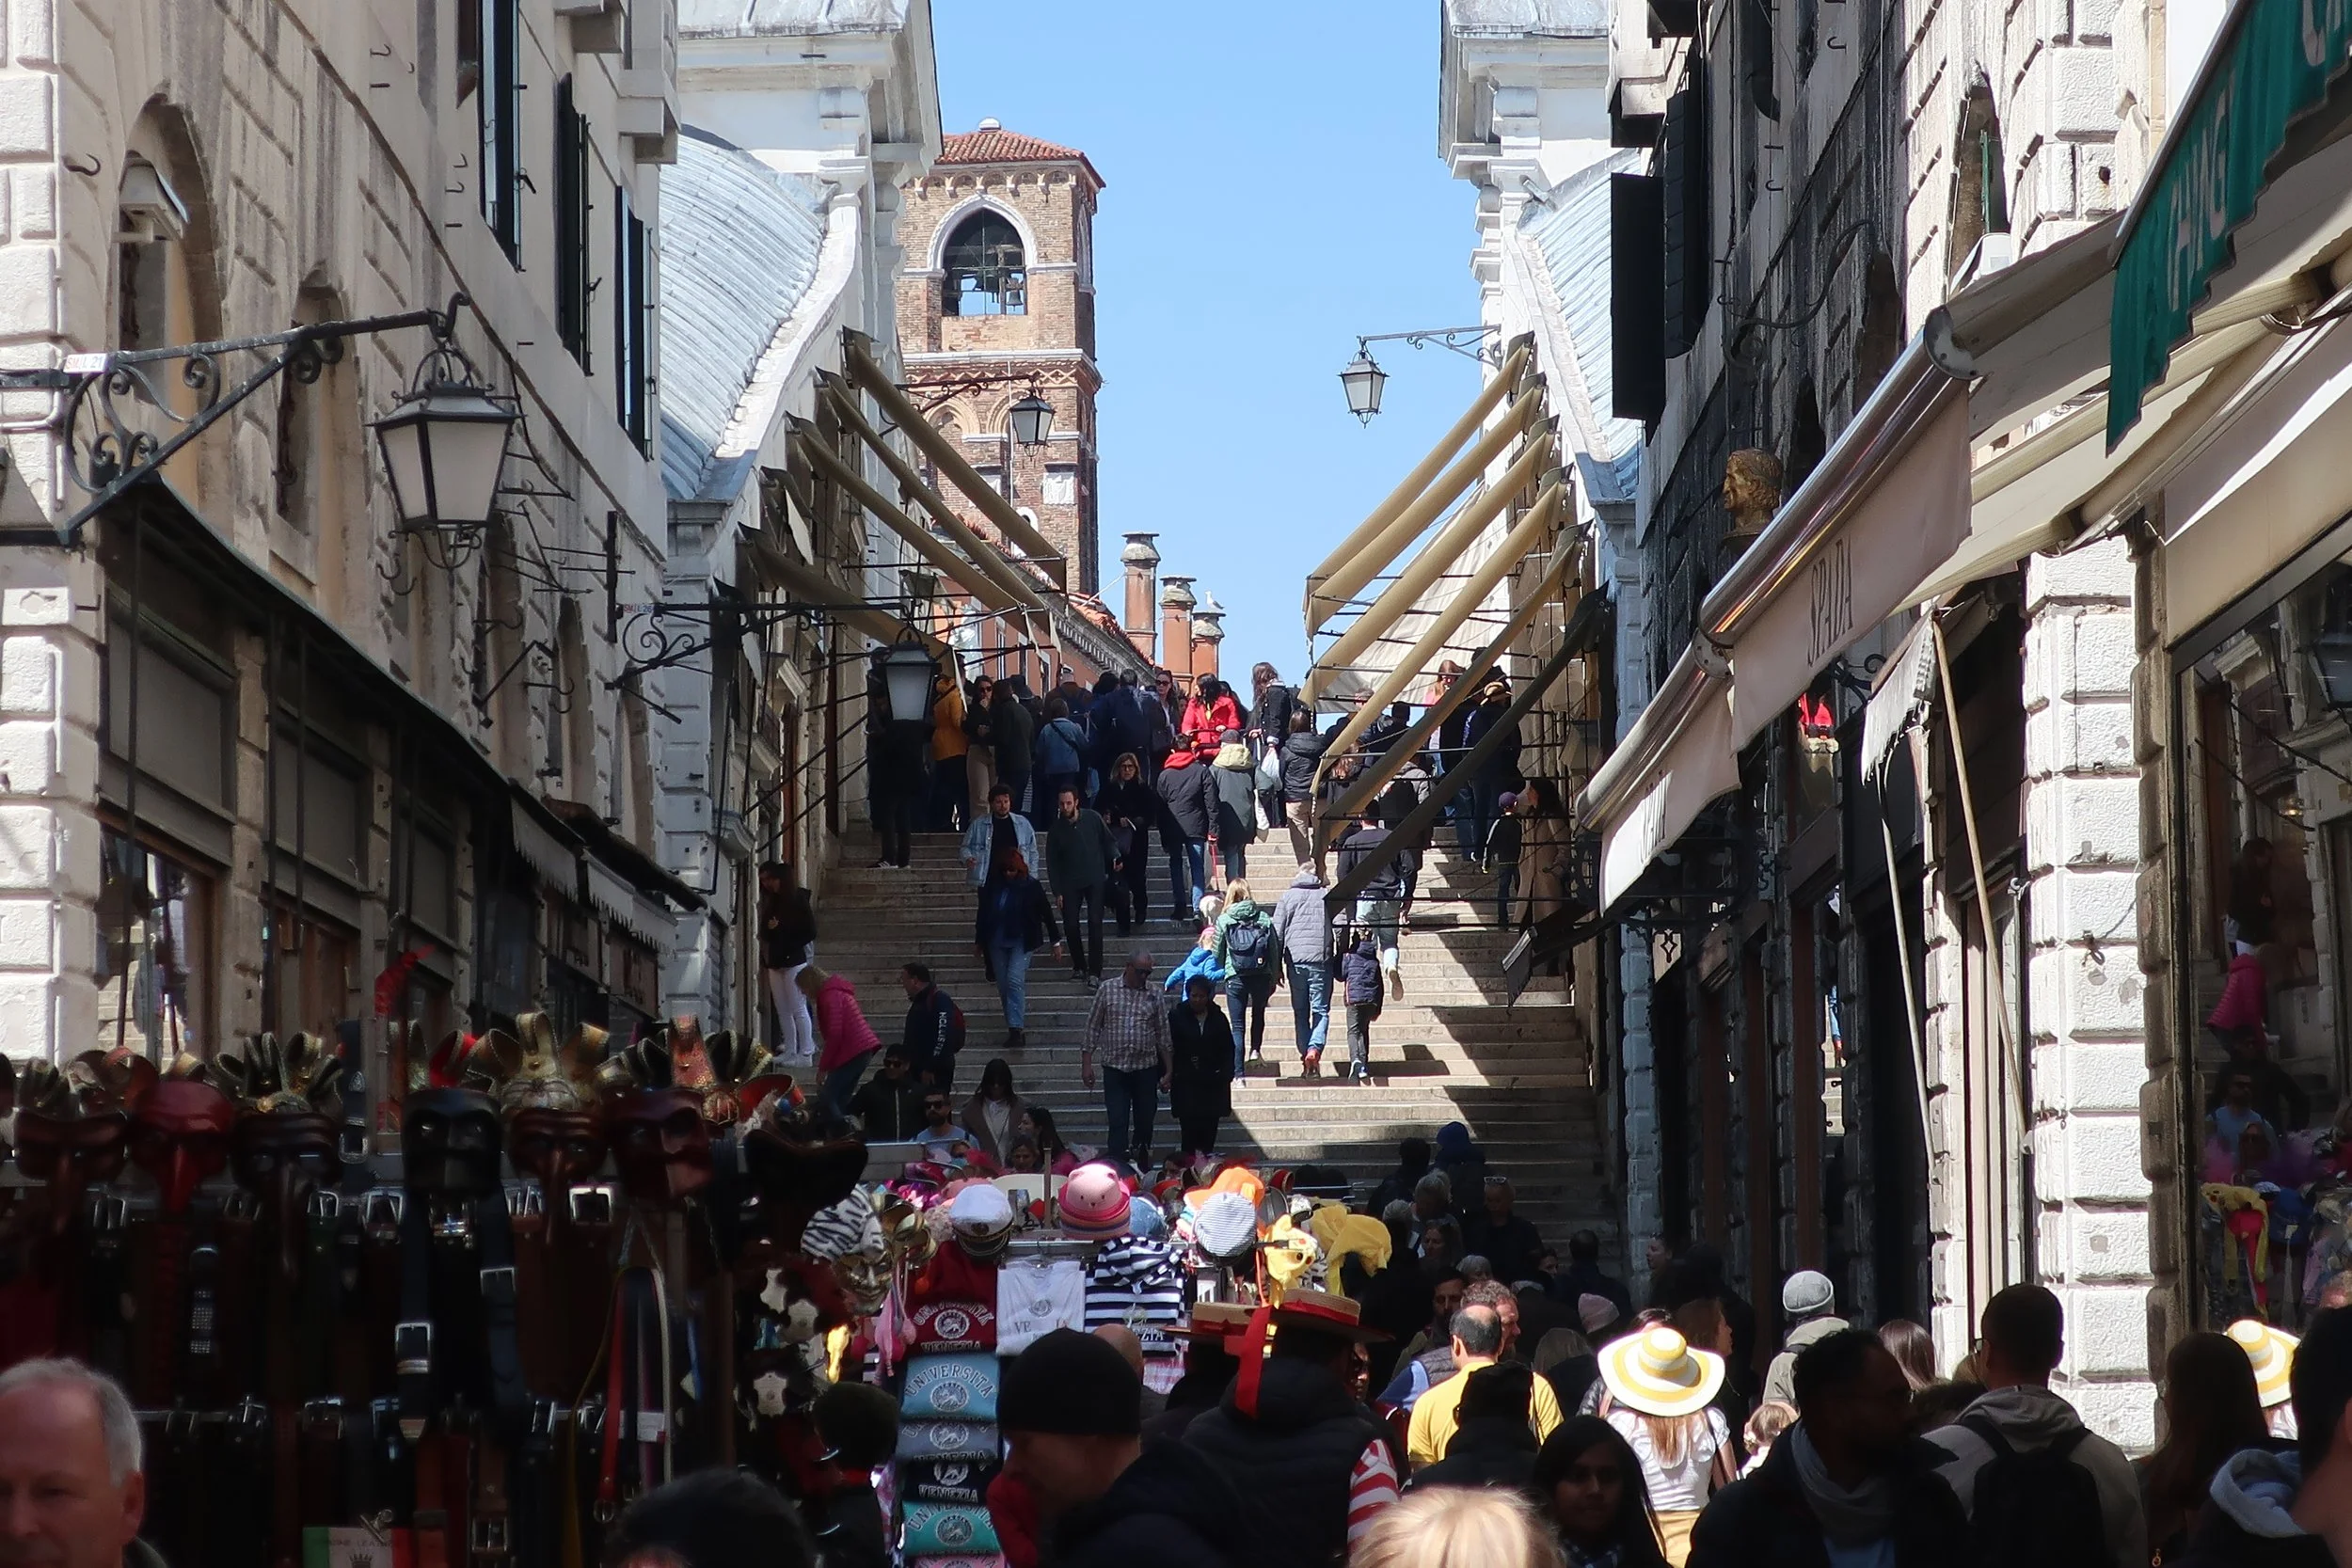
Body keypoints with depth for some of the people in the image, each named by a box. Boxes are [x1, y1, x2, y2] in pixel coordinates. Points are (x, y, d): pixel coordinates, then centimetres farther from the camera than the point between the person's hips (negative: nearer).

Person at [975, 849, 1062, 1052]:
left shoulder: (1030, 886, -6)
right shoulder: (993, 885, 2)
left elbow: (1046, 913, 1)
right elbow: (983, 913, 12)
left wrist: (1056, 941, 3)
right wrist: (978, 942, 17)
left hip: (1021, 941, -4)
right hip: (997, 942, 4)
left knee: (1015, 981, -18)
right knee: (1003, 987, 5)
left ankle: (1016, 1029, -20)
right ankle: (1015, 1029, 15)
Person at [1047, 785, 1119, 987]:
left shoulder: (1092, 819, -4)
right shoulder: (1056, 829, -2)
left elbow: (1107, 840, 8)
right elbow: (1052, 863, 2)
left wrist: (1115, 857, -11)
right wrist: (1057, 892, -1)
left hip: (1095, 880, -2)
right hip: (1070, 884, 2)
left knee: (1095, 924, -10)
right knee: (1071, 925, 1)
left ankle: (1094, 972, -13)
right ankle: (1079, 966, 21)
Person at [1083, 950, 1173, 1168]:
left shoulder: (1154, 995, 4)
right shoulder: (1107, 991, 0)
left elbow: (1163, 1034, 8)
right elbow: (1093, 1027, 4)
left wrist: (1167, 1070, 5)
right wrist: (1086, 1063, -1)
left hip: (1146, 1068, 2)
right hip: (1115, 1068, -2)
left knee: (1144, 1123, 8)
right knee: (1118, 1123, -8)